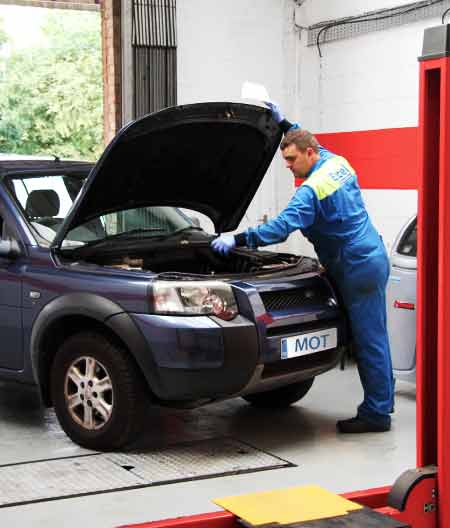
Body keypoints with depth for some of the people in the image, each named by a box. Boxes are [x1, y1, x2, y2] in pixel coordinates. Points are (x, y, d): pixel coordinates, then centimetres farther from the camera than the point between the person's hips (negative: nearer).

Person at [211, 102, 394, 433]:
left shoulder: (312, 189, -18)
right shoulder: (338, 163, 9)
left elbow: (282, 226, -27)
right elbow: (316, 147, 31)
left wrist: (238, 240, -26)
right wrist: (283, 123, 27)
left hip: (359, 268, -10)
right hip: (373, 258, 10)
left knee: (370, 340, -4)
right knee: (373, 338, 15)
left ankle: (376, 414, 2)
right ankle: (382, 403, 24)